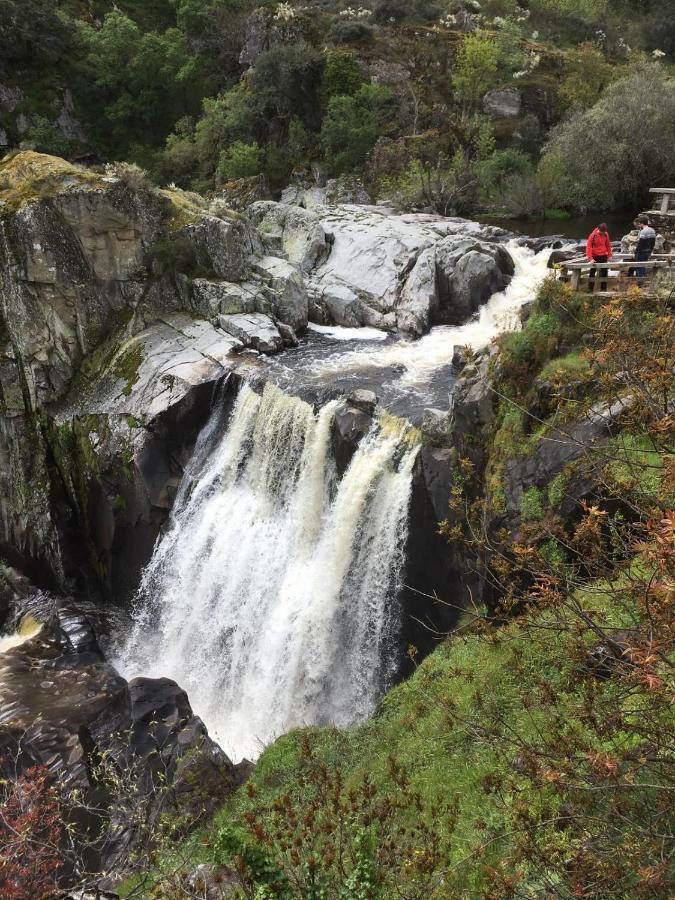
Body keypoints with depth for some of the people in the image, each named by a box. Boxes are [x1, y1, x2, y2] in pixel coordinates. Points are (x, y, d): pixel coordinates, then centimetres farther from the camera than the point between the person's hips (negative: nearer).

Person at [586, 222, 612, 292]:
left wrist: (609, 255, 7)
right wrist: (590, 258, -22)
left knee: (604, 272, 6)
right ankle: (590, 289, 4)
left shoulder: (606, 234, 1)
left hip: (603, 256, 4)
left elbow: (608, 245, 11)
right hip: (595, 256, -4)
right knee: (592, 273, 0)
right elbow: (588, 246, -14)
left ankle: (603, 289, 13)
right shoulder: (593, 235, -12)